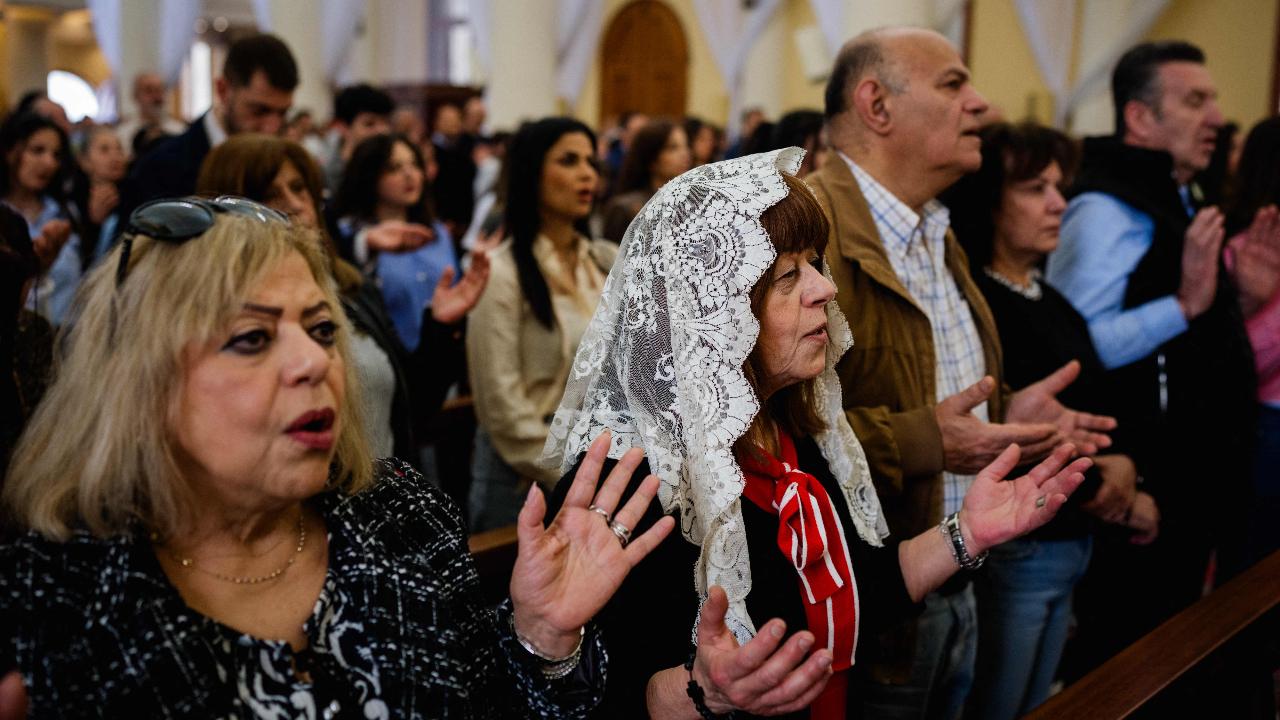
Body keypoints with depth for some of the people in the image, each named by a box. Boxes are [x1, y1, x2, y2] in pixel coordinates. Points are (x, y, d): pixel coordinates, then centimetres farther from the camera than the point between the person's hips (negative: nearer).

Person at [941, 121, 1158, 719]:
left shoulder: (1052, 302, 12)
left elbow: (1098, 411, 12)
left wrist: (1120, 466, -10)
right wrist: (1109, 498, -7)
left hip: (1071, 548, 8)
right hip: (1011, 552, -8)